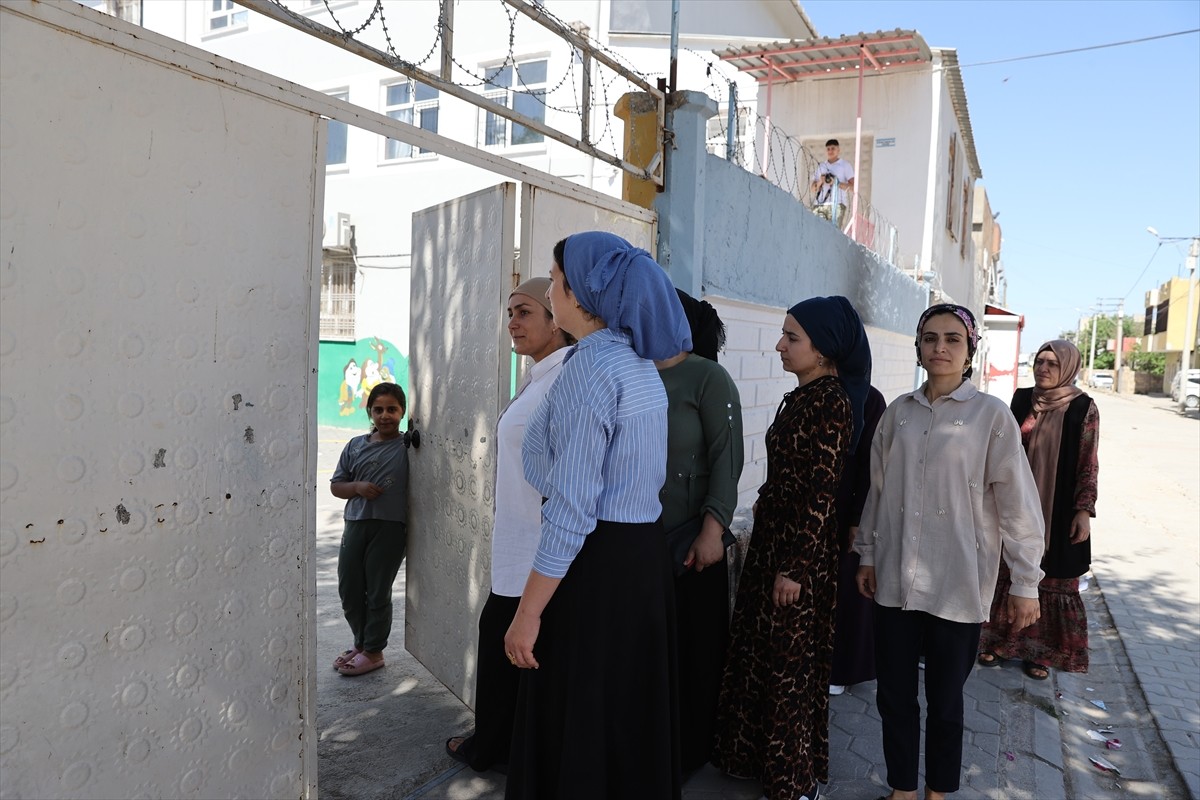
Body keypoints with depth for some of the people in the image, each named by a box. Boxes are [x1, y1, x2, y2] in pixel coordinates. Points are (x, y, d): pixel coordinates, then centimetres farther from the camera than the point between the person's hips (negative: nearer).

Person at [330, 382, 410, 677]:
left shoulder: (408, 446, -3)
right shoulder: (356, 446, 9)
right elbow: (335, 485, 11)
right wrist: (358, 487, -8)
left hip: (390, 527, -4)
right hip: (356, 525, 5)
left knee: (378, 592, 5)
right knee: (348, 589, 11)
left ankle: (373, 651, 22)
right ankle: (361, 643, 33)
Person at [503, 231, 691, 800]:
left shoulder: (591, 365, -18)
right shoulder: (640, 364, 11)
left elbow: (571, 509, -22)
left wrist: (528, 613, -17)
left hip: (596, 566, -9)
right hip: (642, 559, 9)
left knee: (575, 727, 7)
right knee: (629, 717, 21)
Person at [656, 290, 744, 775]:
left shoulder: (708, 378, -7)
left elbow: (727, 458, -12)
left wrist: (713, 529, -20)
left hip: (689, 540, -5)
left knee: (691, 644, 8)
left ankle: (688, 749, 27)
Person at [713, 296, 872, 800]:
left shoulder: (829, 401, -18)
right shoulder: (804, 396, 9)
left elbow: (820, 494, -20)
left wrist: (795, 567, -19)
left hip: (800, 548, -9)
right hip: (773, 536, 9)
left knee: (791, 661, 6)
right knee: (758, 649, 18)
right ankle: (756, 754, 36)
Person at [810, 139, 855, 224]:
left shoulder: (845, 165, 12)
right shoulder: (820, 166, 24)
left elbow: (853, 187, 2)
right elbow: (813, 189, 19)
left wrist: (836, 183, -11)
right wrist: (820, 182, -2)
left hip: (836, 205, -3)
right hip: (819, 205, 3)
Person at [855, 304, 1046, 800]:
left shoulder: (990, 415, -5)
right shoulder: (899, 412, 5)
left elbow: (1016, 501, -5)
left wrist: (1026, 583, -5)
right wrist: (867, 555, 13)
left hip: (957, 586, -3)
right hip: (895, 581, 3)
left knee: (945, 700, 12)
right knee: (893, 695, 12)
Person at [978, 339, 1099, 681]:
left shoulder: (1083, 408, -6)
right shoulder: (1021, 399, 3)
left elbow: (1089, 465, -6)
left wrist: (1084, 510, -11)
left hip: (1058, 509, -3)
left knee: (1053, 581, 7)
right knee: (1009, 573, 11)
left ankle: (1043, 652, 21)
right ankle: (999, 640, 24)